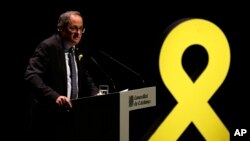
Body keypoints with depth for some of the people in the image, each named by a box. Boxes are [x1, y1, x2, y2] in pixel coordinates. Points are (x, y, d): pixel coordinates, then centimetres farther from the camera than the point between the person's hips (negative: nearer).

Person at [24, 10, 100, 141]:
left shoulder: (77, 50, 11)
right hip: (50, 117, -7)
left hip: (73, 114, 7)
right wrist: (54, 96, -36)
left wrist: (96, 94, 0)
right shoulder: (47, 47, -13)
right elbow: (31, 76, -24)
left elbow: (85, 78, 21)